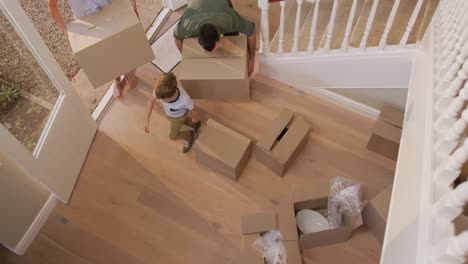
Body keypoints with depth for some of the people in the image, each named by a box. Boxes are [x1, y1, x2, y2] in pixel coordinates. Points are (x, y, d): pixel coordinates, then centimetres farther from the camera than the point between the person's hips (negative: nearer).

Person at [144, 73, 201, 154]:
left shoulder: (185, 99, -47)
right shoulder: (160, 89, -39)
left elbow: (193, 109, -23)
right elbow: (151, 100, -17)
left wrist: (195, 119, -1)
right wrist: (147, 121, -14)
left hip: (179, 116, -4)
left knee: (173, 135, 21)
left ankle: (189, 135, 50)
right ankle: (195, 125, 59)